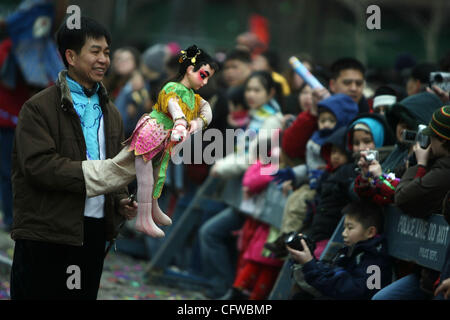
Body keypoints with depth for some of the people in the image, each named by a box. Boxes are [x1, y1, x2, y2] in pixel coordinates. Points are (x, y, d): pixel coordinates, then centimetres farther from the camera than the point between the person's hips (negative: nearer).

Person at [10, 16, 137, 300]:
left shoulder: (111, 113, 18)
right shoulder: (40, 108, -5)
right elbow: (38, 165, -17)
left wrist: (121, 201, 3)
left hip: (94, 232, 6)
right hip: (46, 234, -6)